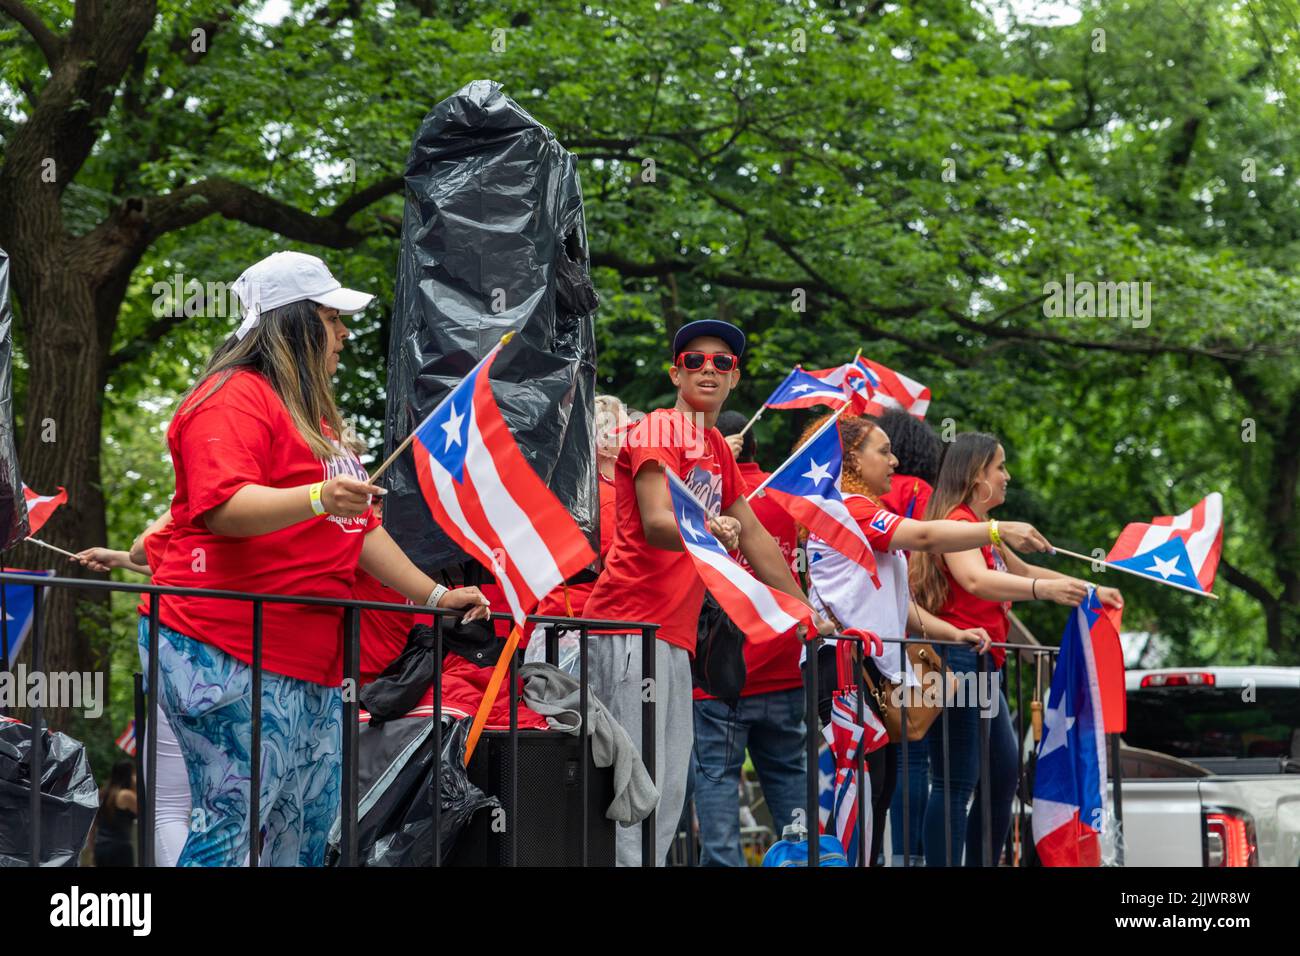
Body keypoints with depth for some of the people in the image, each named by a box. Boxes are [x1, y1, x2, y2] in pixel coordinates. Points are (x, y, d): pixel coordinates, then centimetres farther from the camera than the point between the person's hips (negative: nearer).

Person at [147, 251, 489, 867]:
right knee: (230, 829, -14)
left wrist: (435, 596, 23)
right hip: (230, 659, -10)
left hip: (311, 664, 10)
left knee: (306, 835, 7)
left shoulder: (314, 416, 26)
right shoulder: (234, 400, -7)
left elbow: (359, 528, 30)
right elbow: (223, 509, -24)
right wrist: (318, 499, -38)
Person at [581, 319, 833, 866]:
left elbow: (754, 537, 27)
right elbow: (656, 523, -18)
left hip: (676, 636, 9)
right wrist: (709, 531, -38)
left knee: (669, 789, 6)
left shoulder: (717, 448, 21)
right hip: (632, 625, -9)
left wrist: (807, 614, 27)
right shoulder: (660, 429, -6)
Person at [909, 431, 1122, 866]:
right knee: (956, 783, -12)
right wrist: (1044, 589, -44)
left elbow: (1023, 572, 33)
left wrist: (1092, 591, 32)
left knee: (1003, 778, 14)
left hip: (981, 666, 11)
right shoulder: (958, 523, -13)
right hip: (957, 661, -11)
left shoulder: (984, 530, 19)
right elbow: (976, 579, -31)